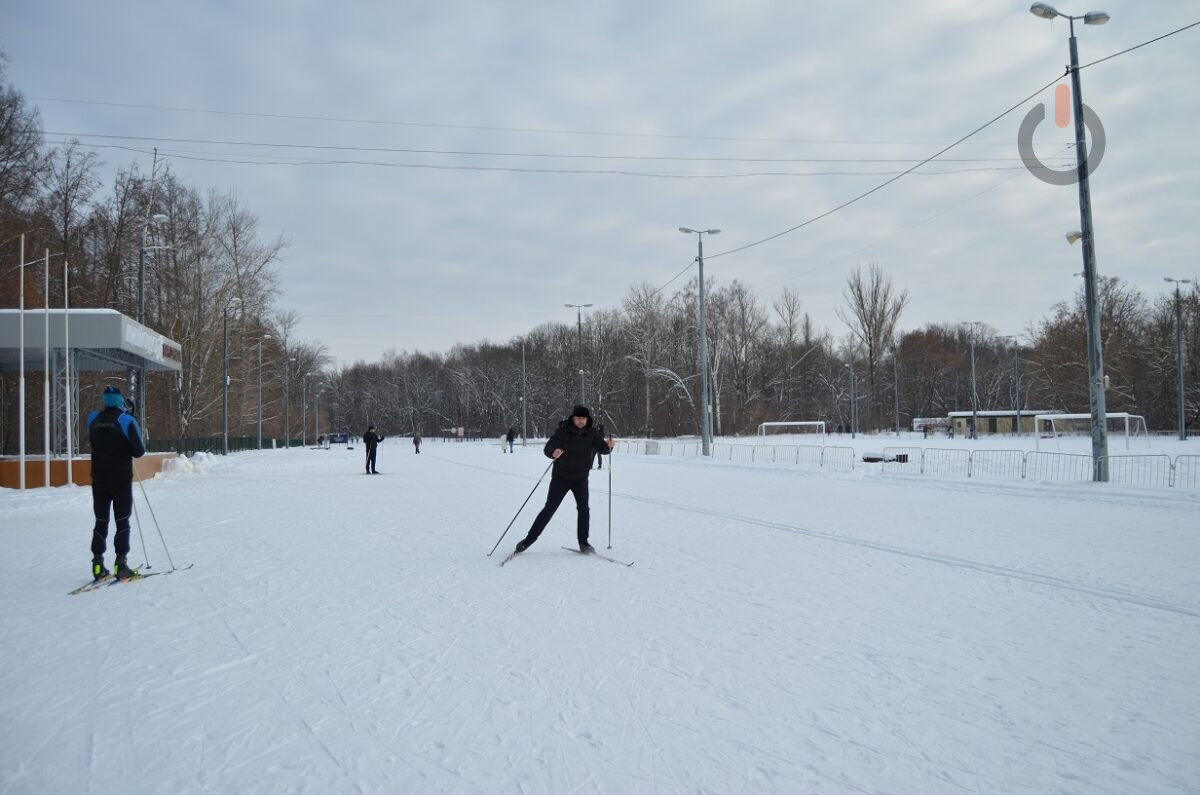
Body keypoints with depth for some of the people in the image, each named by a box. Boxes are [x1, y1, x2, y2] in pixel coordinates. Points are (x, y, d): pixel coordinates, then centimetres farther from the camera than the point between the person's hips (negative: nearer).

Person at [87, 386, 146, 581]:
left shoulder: (93, 419, 0)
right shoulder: (127, 420, -13)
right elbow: (139, 451, -12)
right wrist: (131, 449, 9)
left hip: (99, 479, 4)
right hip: (122, 479, -4)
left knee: (101, 521, 12)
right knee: (122, 522, 3)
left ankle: (98, 564, 9)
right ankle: (121, 564, -2)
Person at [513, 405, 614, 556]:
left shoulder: (591, 433, -4)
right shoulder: (563, 432, -14)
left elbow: (602, 449, -9)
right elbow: (548, 448, -22)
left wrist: (608, 446, -32)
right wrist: (553, 452, -45)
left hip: (581, 478, 2)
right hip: (561, 477, -2)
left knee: (583, 508, -9)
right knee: (549, 509, -2)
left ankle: (583, 543, 4)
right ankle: (529, 539, 9)